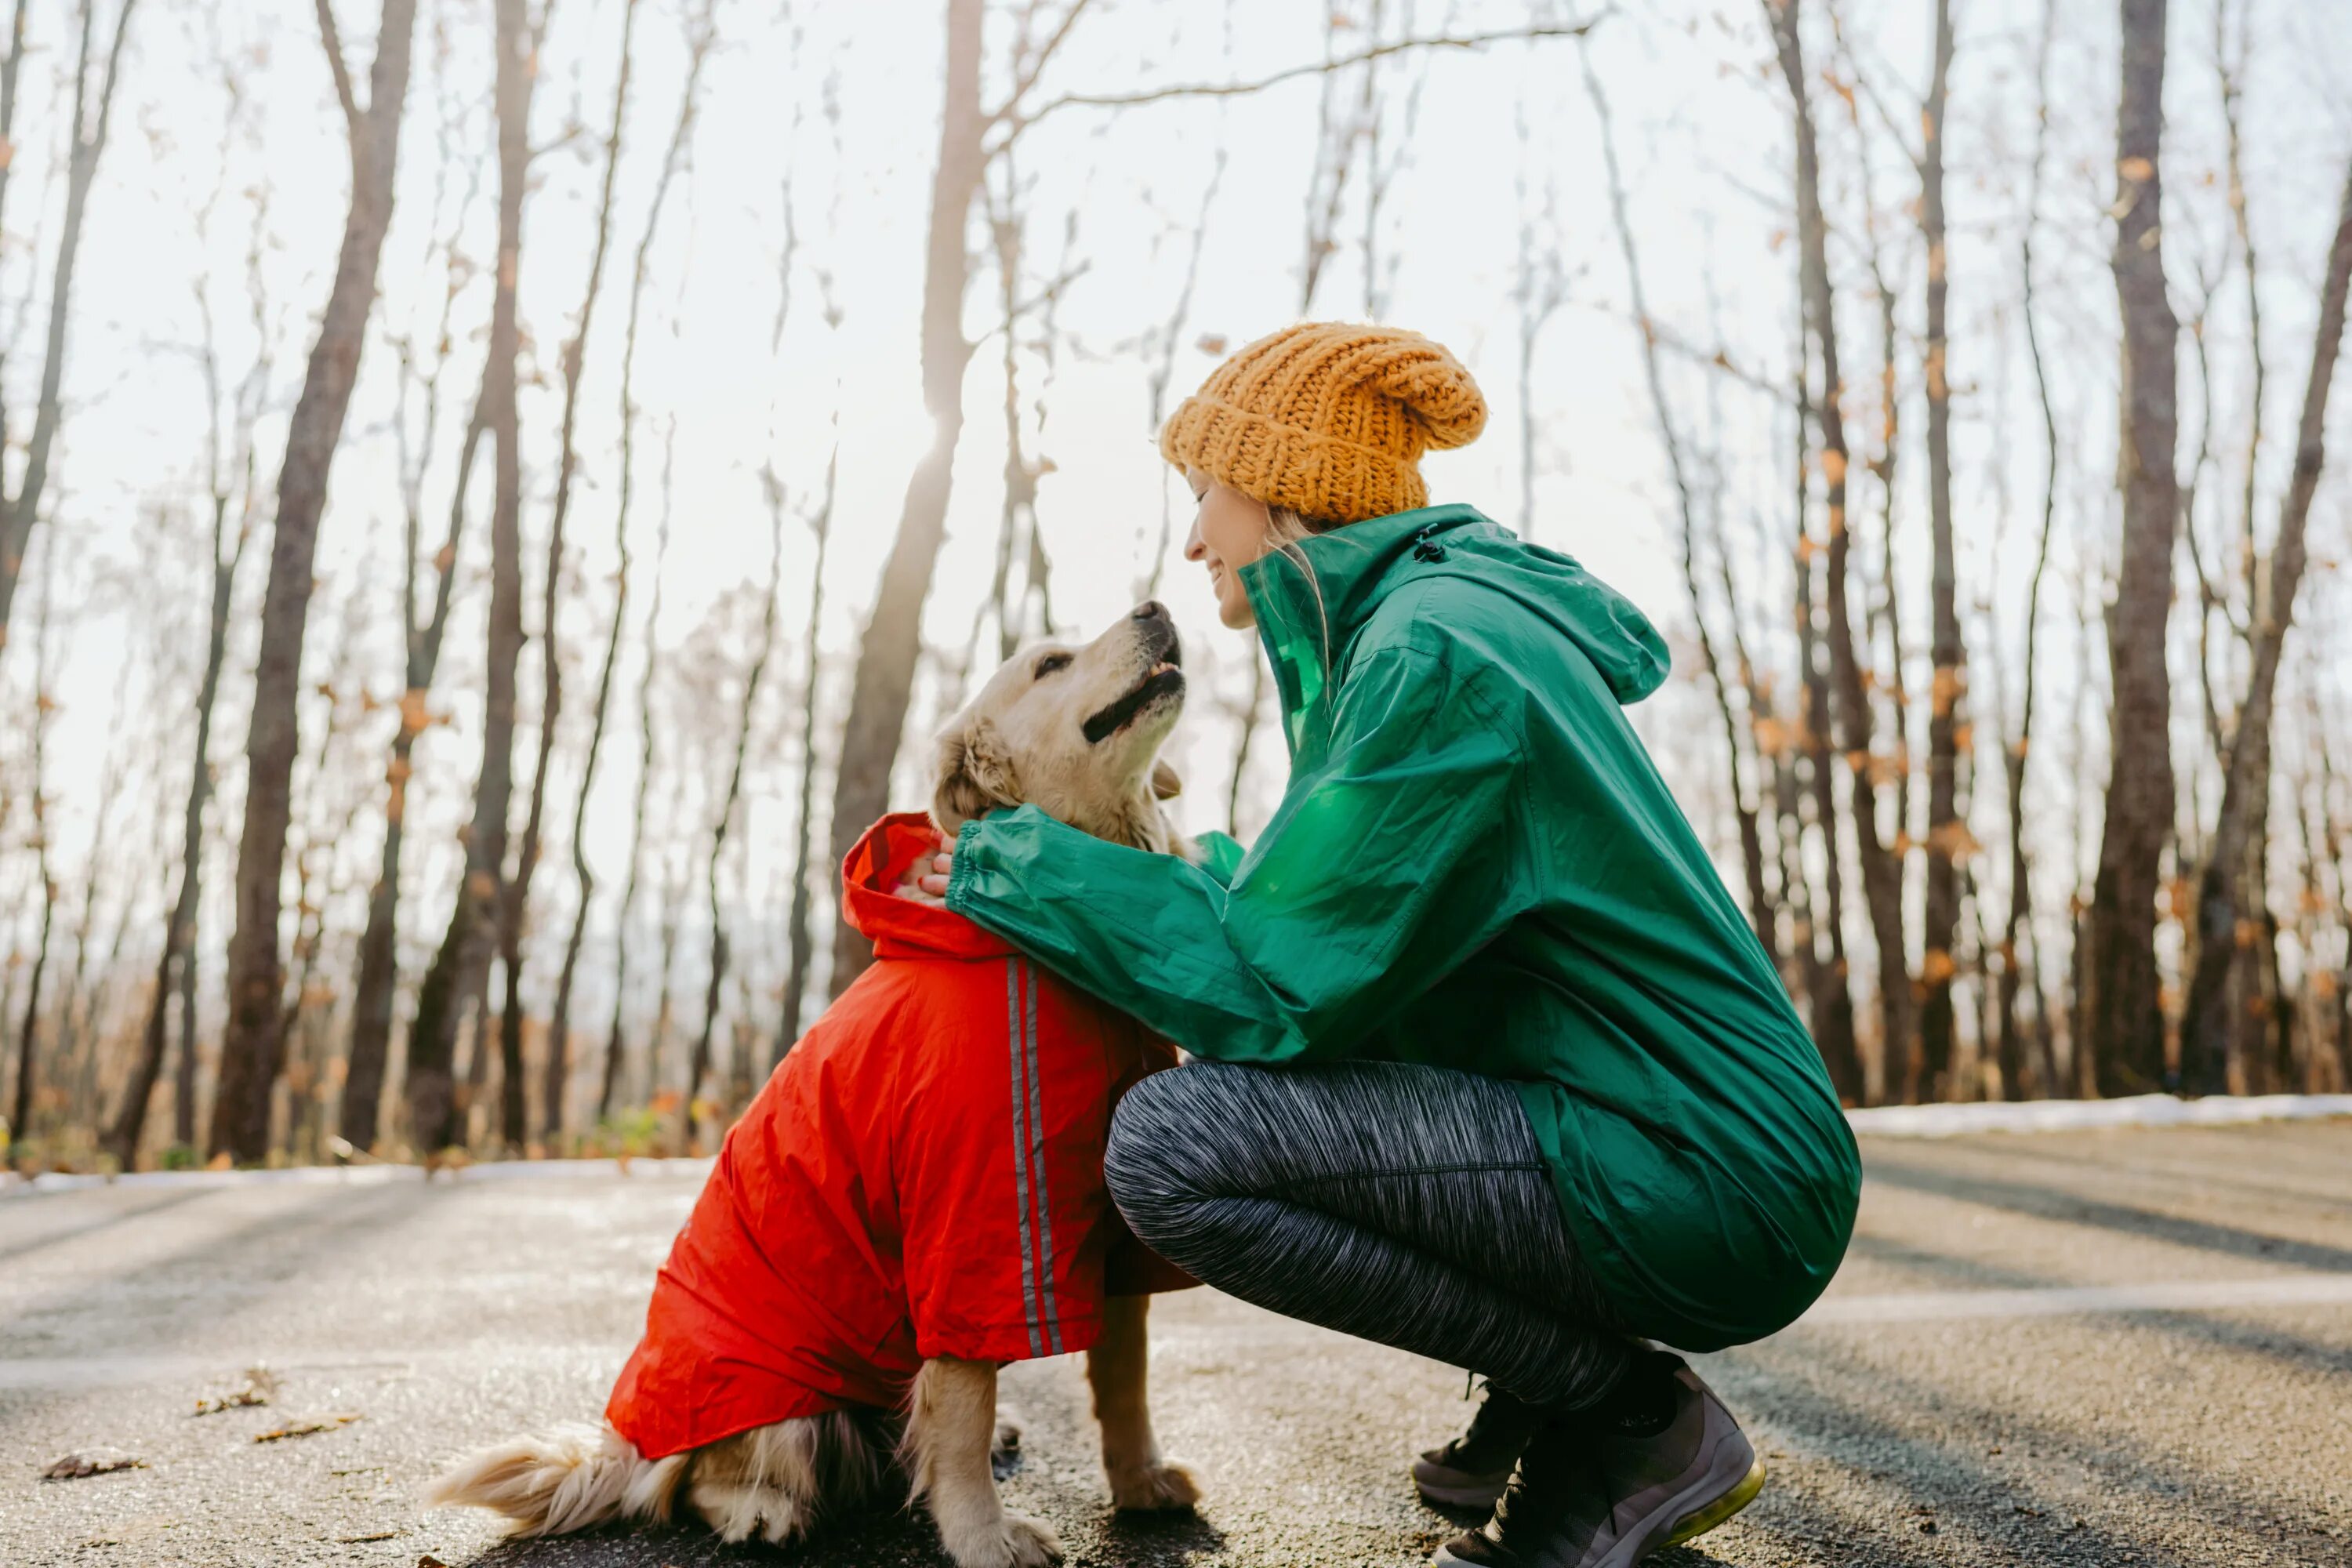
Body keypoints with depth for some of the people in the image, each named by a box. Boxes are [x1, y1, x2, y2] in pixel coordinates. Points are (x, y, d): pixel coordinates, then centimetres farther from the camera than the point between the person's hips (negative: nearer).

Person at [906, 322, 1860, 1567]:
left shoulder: (1434, 651, -18)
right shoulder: (1415, 614, 13)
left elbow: (1275, 992, -19)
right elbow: (1327, 921, 19)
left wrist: (1026, 868, -9)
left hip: (1707, 1184, -10)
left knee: (1171, 1144, -19)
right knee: (1227, 1085, 18)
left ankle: (1633, 1421, -4)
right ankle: (1552, 1400, 15)